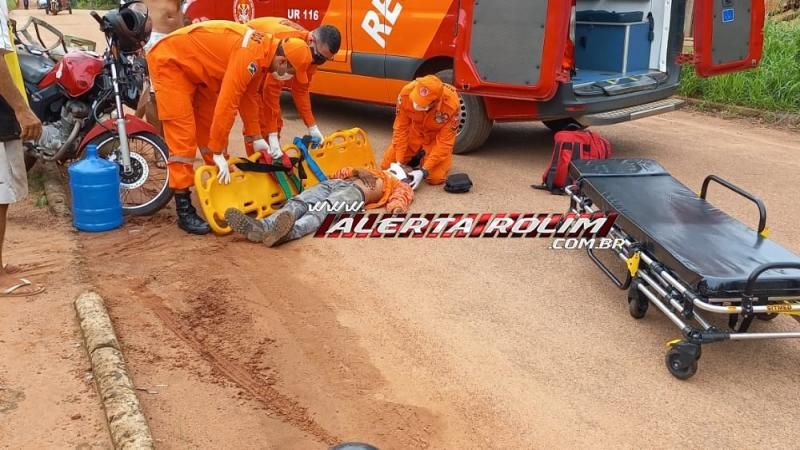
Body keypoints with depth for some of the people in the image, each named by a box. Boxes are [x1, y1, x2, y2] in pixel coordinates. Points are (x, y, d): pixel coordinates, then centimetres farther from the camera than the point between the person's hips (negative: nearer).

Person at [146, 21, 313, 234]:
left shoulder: (263, 52, -1)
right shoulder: (250, 55, -31)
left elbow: (249, 96, 11)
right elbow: (227, 103, -32)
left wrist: (256, 137, 13)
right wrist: (218, 153, -28)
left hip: (197, 67, 10)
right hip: (170, 61, -10)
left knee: (210, 129, 10)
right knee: (183, 134, -13)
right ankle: (184, 210, -8)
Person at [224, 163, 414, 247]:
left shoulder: (400, 186, 28)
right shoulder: (371, 172, 46)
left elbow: (401, 197, 3)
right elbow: (343, 172, 36)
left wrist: (398, 207, -18)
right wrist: (357, 171, 16)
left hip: (356, 190, -5)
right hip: (333, 183, 5)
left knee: (323, 210, -37)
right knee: (298, 203, -26)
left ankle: (291, 231, -68)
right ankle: (261, 227, -52)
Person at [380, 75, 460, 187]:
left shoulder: (451, 104, -38)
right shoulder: (406, 93, -32)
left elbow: (445, 142, -29)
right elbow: (400, 128, -19)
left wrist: (423, 171, -34)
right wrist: (399, 162, -23)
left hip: (437, 136, -2)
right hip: (415, 131, 2)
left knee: (435, 178, -18)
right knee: (387, 166, -3)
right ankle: (417, 156, 22)